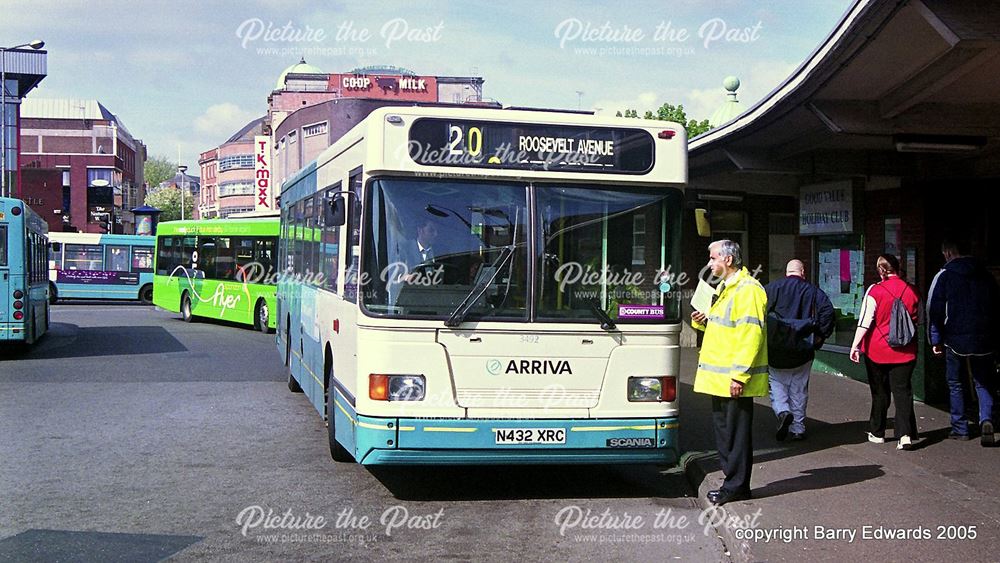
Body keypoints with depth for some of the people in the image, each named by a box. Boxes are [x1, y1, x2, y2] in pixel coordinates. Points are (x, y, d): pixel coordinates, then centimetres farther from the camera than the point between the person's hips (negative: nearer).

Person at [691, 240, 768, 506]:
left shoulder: (747, 290, -14)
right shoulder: (725, 288, 19)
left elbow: (751, 335, -20)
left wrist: (740, 376, -23)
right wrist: (703, 321, 8)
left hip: (734, 379, -10)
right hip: (719, 378, 10)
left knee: (736, 432, -2)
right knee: (723, 429, 14)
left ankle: (737, 486, 5)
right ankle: (732, 480, 22)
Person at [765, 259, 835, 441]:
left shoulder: (771, 288, -1)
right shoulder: (813, 291, 3)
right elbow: (828, 312, -9)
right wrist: (820, 336, -1)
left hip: (775, 349, -1)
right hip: (803, 351, 1)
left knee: (776, 383, 11)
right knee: (799, 389, 12)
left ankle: (783, 411, -15)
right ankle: (798, 428, 15)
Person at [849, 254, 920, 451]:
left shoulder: (875, 291, -11)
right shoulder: (911, 291, 1)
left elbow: (865, 322, -13)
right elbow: (917, 322, 14)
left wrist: (855, 346, -9)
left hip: (878, 350, -2)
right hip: (905, 351, 2)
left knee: (880, 392, 11)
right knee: (903, 390, 2)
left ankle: (877, 433, 22)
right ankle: (905, 434, -10)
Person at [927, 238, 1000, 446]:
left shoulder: (944, 276, -5)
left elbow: (935, 309, -6)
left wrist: (935, 340, 0)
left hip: (955, 339, -2)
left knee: (956, 385, 11)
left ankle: (960, 428, 15)